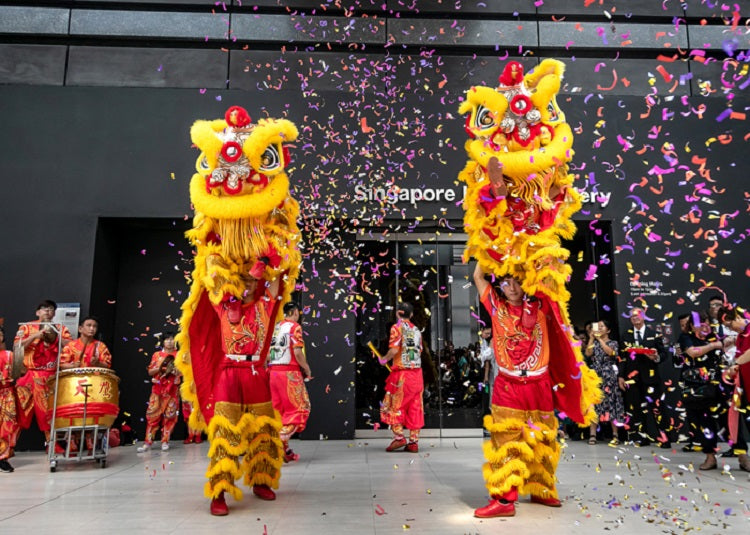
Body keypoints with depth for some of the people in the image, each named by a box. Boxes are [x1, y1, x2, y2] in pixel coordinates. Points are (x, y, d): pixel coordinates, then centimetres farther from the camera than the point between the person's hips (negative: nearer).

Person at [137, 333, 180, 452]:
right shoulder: (157, 355, 9)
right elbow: (150, 372, 6)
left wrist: (175, 369, -16)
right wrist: (159, 368, -11)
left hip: (172, 390, -1)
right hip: (158, 389, 1)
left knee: (169, 415, -1)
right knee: (152, 414, -3)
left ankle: (165, 442, 7)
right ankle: (148, 442, 2)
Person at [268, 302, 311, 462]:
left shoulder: (274, 327, 14)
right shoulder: (294, 327, -6)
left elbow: (267, 352, 11)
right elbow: (297, 352, -15)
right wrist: (307, 369, -3)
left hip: (272, 371, 7)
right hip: (289, 372, -7)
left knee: (279, 409, 12)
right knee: (299, 408, 2)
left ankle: (285, 449, 16)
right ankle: (281, 440, -15)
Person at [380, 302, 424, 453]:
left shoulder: (397, 327, -5)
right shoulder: (416, 330, 14)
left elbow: (394, 350, -16)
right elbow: (419, 351, 13)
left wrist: (384, 359, 0)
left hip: (401, 373, -5)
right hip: (417, 373, 6)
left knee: (394, 405, 4)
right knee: (415, 408, 7)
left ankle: (399, 436, -4)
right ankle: (413, 441, 8)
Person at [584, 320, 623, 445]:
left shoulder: (613, 343, 8)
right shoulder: (594, 343, 15)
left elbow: (610, 352, -13)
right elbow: (588, 353, -2)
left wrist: (599, 338, -10)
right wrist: (592, 338, -4)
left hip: (609, 376, -2)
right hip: (595, 376, 2)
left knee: (610, 403, -4)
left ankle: (615, 435, 2)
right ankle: (592, 434, -5)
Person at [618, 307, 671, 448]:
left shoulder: (654, 334, 8)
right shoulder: (626, 336, 12)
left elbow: (663, 353, 5)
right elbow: (622, 357, 8)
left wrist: (657, 357, -18)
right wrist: (620, 376, 1)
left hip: (650, 377, -2)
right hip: (632, 378, 2)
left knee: (656, 407, -5)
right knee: (636, 408, 3)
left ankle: (664, 438, 2)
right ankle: (642, 438, 11)